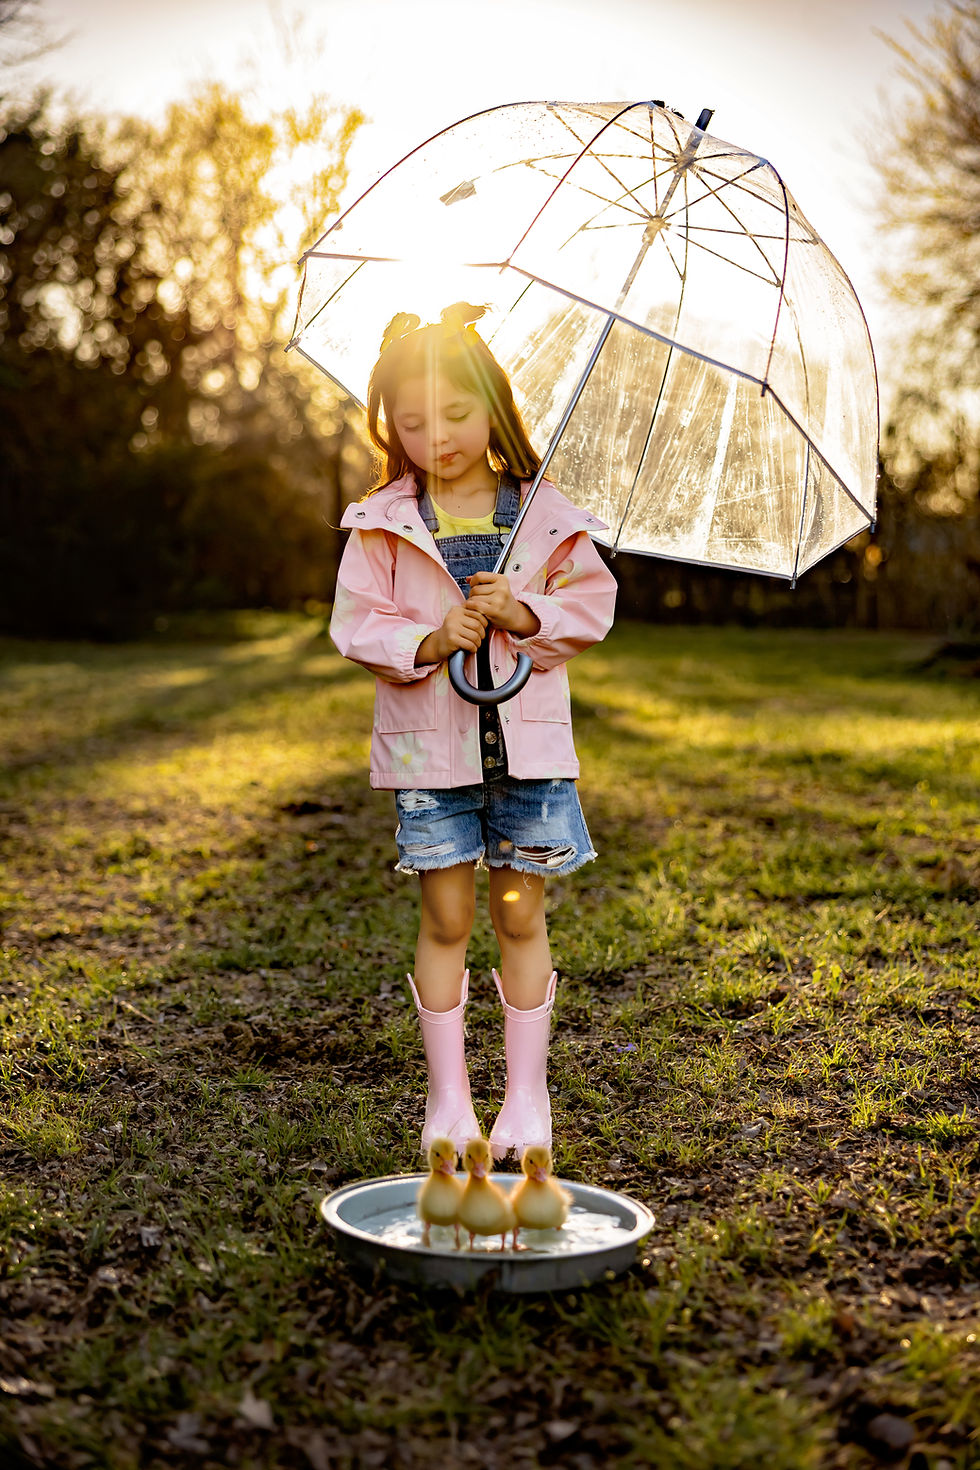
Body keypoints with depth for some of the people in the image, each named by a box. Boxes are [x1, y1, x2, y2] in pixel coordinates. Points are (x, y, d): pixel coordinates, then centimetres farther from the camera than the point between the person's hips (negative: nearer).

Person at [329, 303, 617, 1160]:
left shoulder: (545, 513, 2)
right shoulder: (382, 525, 0)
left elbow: (591, 604, 3)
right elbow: (358, 625, -2)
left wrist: (521, 613, -14)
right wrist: (430, 642, -19)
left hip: (527, 740, 1)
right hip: (429, 744, 0)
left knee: (521, 914, 7)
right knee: (446, 918, 5)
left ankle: (528, 1091, 20)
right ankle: (447, 1095, 18)